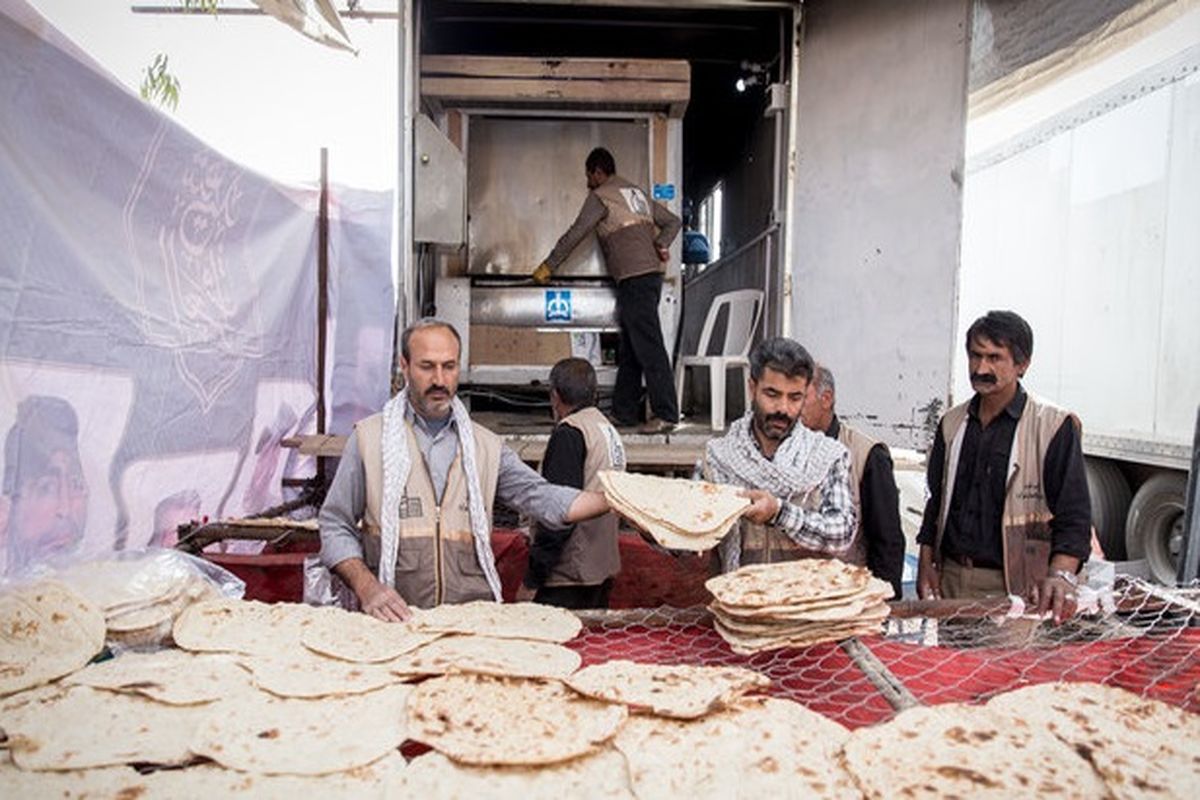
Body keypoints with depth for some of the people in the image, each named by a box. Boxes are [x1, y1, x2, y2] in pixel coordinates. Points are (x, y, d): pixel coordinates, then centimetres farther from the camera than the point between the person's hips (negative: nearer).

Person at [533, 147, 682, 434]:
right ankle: (623, 411, 15)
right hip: (651, 274, 9)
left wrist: (547, 267, 8)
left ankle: (666, 413, -12)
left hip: (634, 278, -9)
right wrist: (660, 245, 10)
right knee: (629, 348, 11)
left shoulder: (600, 196, 0)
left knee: (649, 347, -11)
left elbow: (574, 235, -1)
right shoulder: (636, 193, 25)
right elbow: (673, 222, 25)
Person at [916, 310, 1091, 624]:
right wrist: (926, 566, 9)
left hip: (1013, 587, -4)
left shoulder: (1054, 427, -5)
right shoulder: (952, 424, 11)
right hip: (950, 579, 4)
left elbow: (1074, 515, -9)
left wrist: (1061, 575, -24)